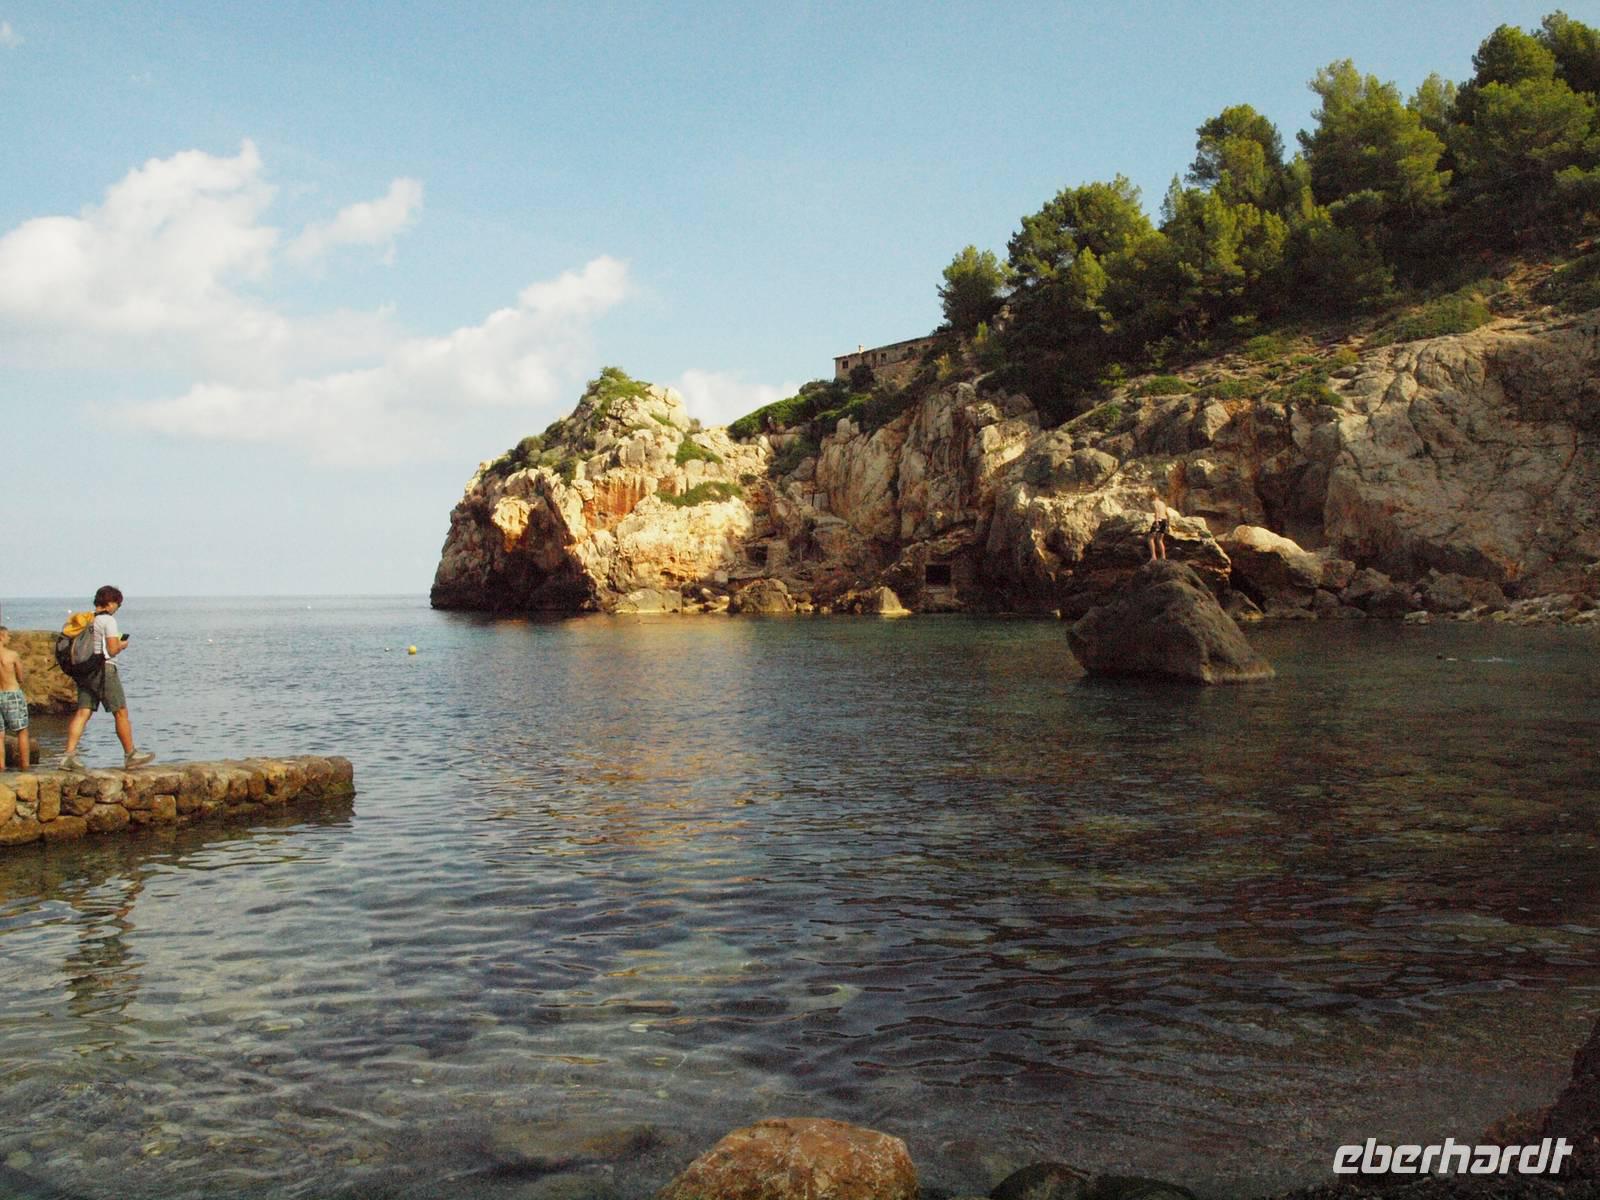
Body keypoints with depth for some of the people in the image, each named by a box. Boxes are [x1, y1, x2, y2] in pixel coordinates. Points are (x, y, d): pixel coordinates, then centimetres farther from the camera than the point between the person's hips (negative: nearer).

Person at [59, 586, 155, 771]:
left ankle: (69, 755, -8)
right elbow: (112, 650, -15)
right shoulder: (108, 620, -10)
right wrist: (122, 645, 6)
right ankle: (130, 755, 10)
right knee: (121, 713, 3)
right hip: (104, 669, -7)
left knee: (82, 713, 3)